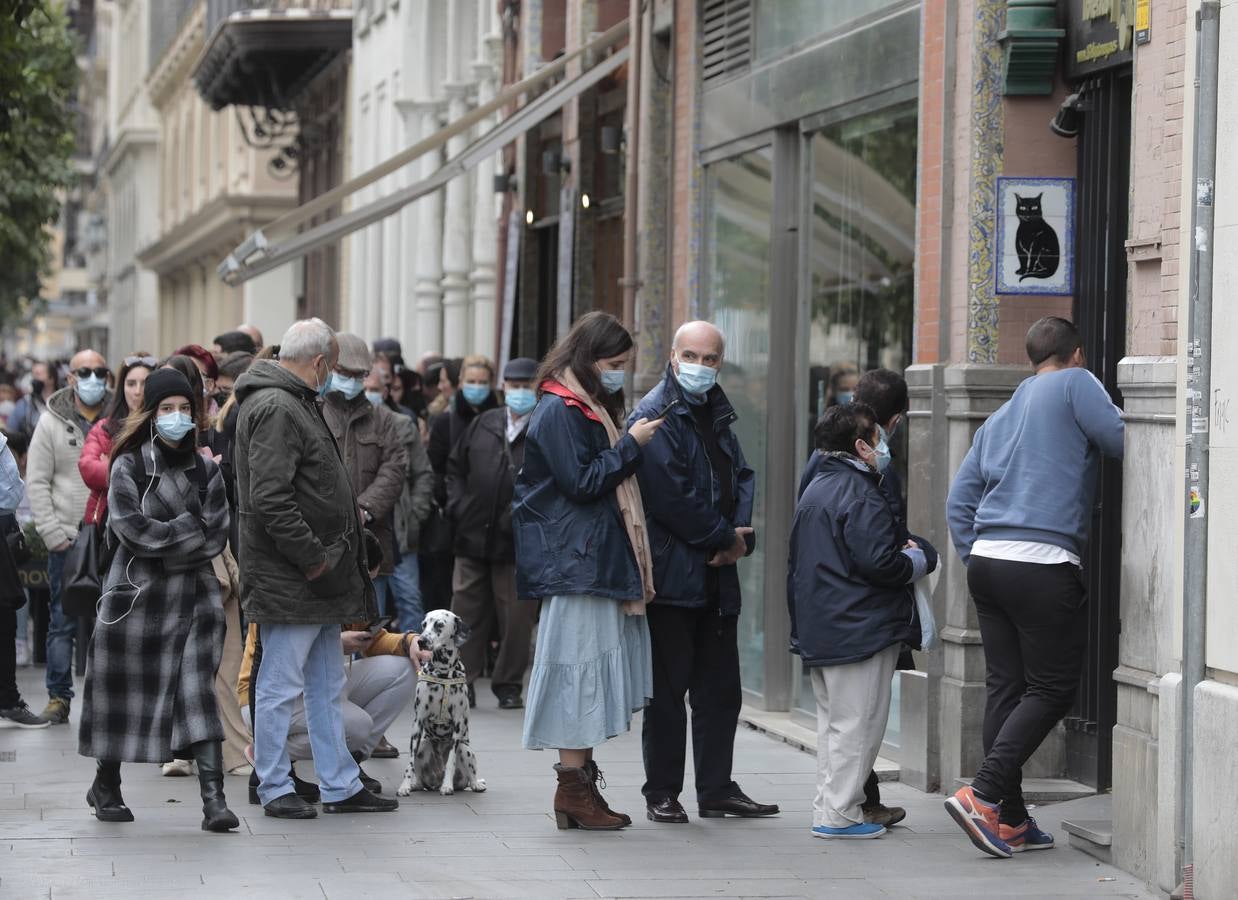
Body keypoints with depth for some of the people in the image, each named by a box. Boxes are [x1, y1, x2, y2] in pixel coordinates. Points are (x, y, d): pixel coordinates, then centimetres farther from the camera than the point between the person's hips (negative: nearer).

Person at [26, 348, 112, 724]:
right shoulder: (52, 423, 2)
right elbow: (37, 482, 1)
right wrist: (53, 534, -7)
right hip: (67, 541, -1)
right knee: (63, 622, 1)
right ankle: (58, 697, 8)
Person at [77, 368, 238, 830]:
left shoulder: (206, 470, 7)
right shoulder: (128, 467, -1)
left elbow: (216, 535, -1)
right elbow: (130, 526, -13)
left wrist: (163, 539, -12)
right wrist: (188, 531, -10)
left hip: (193, 596, 2)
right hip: (137, 595, -2)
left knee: (198, 692, -9)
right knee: (125, 691, 7)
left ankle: (213, 798, -15)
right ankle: (106, 785, 27)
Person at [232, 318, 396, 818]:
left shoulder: (295, 403, 18)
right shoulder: (275, 408, -16)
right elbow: (269, 500, -24)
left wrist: (346, 512, 15)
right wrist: (313, 558, -20)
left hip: (317, 580, 11)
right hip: (287, 581, -11)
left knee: (327, 686, 14)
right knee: (280, 687, -1)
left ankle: (341, 787, 20)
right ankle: (274, 788, 7)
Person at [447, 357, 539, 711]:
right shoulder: (483, 425, 11)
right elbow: (455, 466, 20)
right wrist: (457, 505, 7)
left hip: (518, 543, -4)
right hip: (473, 536, 4)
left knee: (515, 618, 4)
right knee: (467, 611, 6)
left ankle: (509, 685, 14)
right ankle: (463, 680, 13)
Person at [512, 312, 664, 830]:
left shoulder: (588, 407, 20)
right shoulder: (559, 411, -11)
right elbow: (582, 482, -17)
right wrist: (630, 445, -11)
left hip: (600, 560, 10)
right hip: (575, 562, -10)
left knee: (592, 673, 8)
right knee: (581, 668, -8)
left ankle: (581, 781, 10)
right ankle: (574, 789, -5)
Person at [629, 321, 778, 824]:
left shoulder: (717, 416, 16)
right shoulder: (654, 416, -10)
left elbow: (742, 477, 16)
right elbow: (669, 496, -18)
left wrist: (740, 536, -4)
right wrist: (726, 537, -12)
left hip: (717, 575, 8)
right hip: (672, 573, -8)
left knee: (721, 688, 11)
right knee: (668, 688, -2)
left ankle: (717, 788, 18)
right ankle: (662, 793, 5)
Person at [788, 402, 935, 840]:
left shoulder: (814, 491, 16)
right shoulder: (860, 496, -15)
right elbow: (879, 563, -21)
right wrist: (919, 558, -3)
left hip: (818, 631, 10)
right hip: (859, 630, -10)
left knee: (832, 722, 16)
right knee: (857, 723, -4)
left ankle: (830, 808, 20)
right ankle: (839, 812, -3)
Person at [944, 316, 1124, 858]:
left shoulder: (1001, 416, 22)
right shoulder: (1075, 385, 2)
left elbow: (958, 501, 19)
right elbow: (1122, 443, -7)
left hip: (986, 562, 7)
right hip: (1043, 564, -7)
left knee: (1005, 686, 8)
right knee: (1052, 689, -1)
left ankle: (1010, 820, 9)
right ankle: (984, 794, -12)